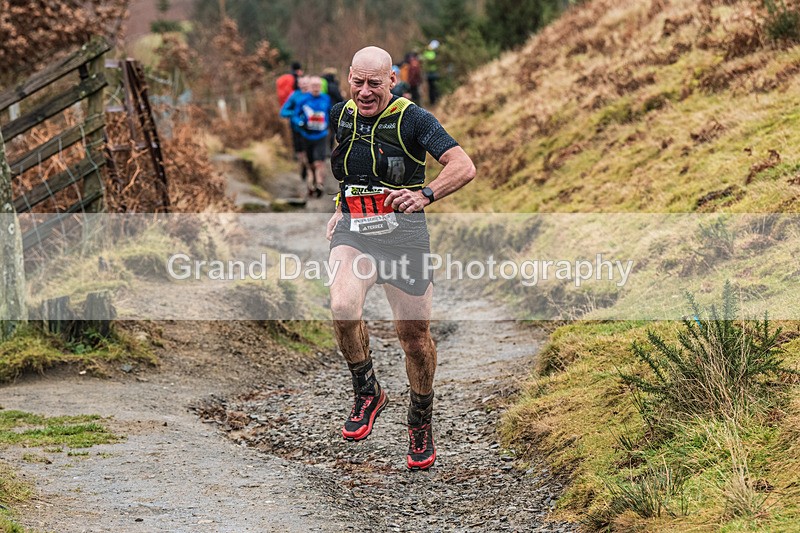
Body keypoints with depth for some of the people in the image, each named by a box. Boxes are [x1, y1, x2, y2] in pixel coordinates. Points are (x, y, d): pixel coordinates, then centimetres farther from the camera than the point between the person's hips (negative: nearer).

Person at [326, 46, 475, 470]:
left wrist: (426, 195, -37)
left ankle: (421, 424, 28)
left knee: (414, 334, 4)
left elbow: (464, 167, -21)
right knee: (343, 308, -26)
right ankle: (367, 393, -2)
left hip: (403, 232, -3)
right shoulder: (340, 117, 7)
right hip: (353, 231, 3)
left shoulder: (413, 120, -10)